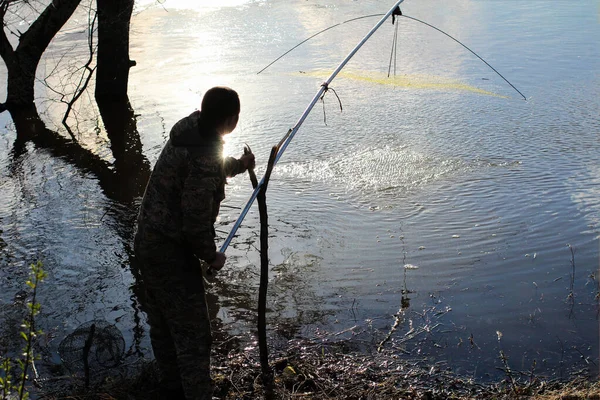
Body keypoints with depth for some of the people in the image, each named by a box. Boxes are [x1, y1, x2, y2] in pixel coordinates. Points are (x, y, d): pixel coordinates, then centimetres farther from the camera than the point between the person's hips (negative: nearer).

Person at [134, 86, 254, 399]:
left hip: (147, 242, 10)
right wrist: (211, 256, -10)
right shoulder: (205, 157, -26)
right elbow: (195, 220, -24)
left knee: (162, 323, 22)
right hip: (171, 253, -10)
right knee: (192, 333, -2)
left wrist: (237, 165, 29)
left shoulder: (190, 128, 2)